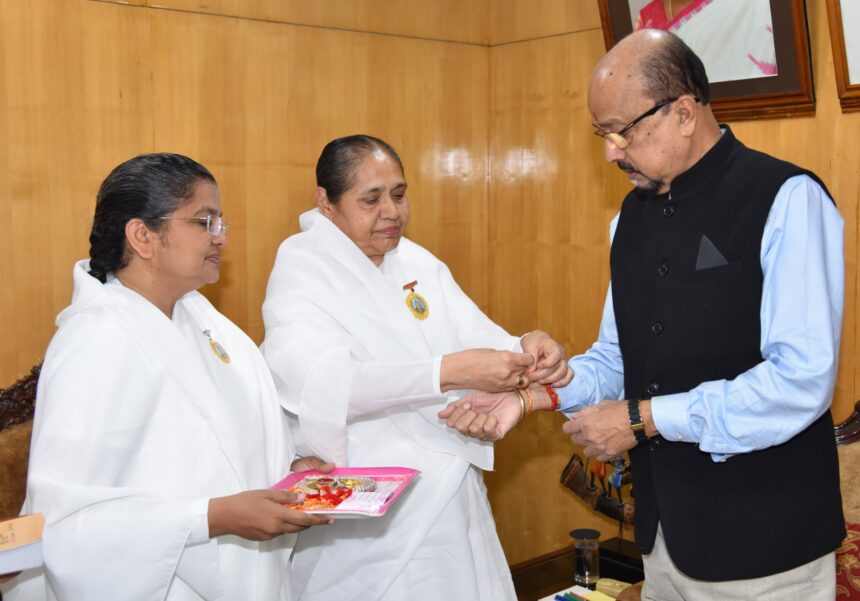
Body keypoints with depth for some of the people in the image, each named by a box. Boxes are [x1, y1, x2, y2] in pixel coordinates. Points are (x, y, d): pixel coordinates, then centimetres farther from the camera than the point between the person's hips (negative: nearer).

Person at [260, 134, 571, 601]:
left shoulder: (418, 263, 10)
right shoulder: (301, 267, -11)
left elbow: (476, 336, 1)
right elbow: (318, 380, -28)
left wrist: (524, 349, -22)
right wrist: (451, 372, -36)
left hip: (451, 498, 6)